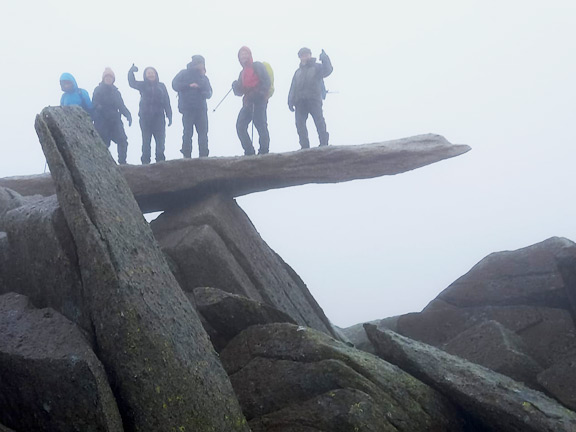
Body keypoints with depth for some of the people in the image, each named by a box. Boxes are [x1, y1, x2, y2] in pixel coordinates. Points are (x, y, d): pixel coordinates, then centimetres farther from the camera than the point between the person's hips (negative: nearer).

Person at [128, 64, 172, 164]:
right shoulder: (143, 85, 10)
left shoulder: (161, 86, 9)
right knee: (146, 142, 2)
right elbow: (132, 83, 1)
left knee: (160, 142, -2)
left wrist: (169, 116, 1)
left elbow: (167, 102, 6)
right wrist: (131, 72, -14)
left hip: (159, 117, 0)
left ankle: (160, 162, 5)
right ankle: (145, 162, 5)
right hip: (145, 117, 0)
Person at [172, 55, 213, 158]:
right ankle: (187, 156, -4)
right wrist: (189, 85, -12)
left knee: (203, 133, -5)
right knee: (188, 133, -6)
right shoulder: (184, 73, 9)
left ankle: (203, 156, -7)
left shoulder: (204, 78, 19)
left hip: (201, 108, 3)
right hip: (187, 109, -3)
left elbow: (209, 94, 10)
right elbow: (175, 85, -4)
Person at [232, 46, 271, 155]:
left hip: (259, 100, -7)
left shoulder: (257, 66, 8)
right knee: (240, 126, -4)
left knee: (260, 124, -15)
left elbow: (266, 81, -6)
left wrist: (261, 94, -18)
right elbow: (239, 92, 21)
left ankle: (264, 150, -12)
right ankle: (249, 151, 0)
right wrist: (235, 86, -1)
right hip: (248, 102, 7)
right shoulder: (242, 73, 26)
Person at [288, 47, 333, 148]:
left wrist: (325, 59, -25)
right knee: (300, 124, -4)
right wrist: (290, 101, 9)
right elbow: (293, 88, 21)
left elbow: (327, 71, -9)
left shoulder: (317, 67, 12)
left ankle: (324, 144, -12)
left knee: (319, 122, -11)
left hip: (314, 99, -4)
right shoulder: (298, 72, 26)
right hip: (300, 101, 5)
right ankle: (305, 146, -2)